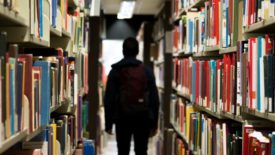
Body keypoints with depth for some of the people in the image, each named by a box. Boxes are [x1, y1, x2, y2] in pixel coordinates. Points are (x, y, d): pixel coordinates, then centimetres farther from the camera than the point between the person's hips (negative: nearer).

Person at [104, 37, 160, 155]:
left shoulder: (115, 71, 0)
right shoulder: (147, 71, 2)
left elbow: (108, 100, -2)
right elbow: (154, 99, 1)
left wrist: (108, 123, 5)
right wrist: (154, 123, 6)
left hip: (122, 119, 0)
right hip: (142, 119, 1)